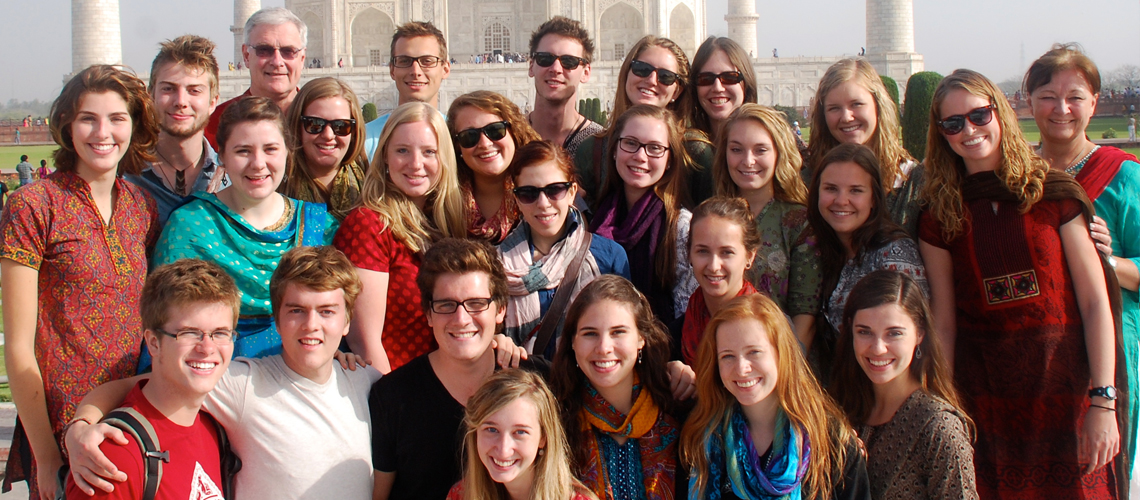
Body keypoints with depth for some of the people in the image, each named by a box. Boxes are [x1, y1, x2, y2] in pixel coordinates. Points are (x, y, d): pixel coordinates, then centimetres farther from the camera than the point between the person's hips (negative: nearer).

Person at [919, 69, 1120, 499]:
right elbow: (944, 324, 3)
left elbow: (1095, 304, -2)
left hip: (1065, 390, -1)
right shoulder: (940, 218, 4)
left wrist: (1103, 401, -9)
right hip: (984, 395, 1)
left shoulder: (1056, 194, 0)